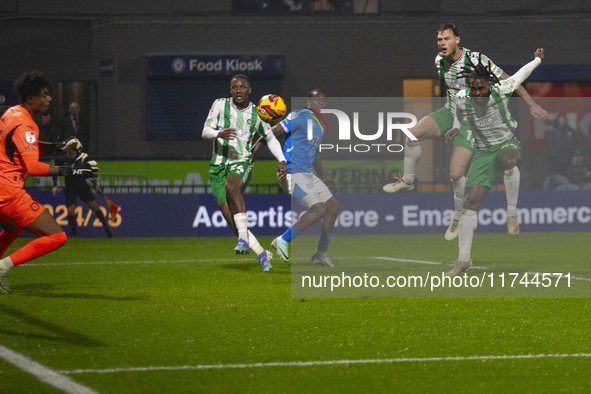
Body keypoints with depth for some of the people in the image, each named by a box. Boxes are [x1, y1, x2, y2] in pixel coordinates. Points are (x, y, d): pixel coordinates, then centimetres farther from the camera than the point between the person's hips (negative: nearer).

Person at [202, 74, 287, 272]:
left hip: (242, 163, -1)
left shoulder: (256, 114, 4)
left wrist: (282, 160, 7)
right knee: (228, 214, -12)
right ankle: (261, 253, -2)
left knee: (231, 186, -37)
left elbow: (270, 138, 20)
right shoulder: (220, 105, 1)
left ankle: (244, 237, -37)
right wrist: (219, 134, -30)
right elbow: (205, 131, -8)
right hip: (218, 166, 2)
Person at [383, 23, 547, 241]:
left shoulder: (475, 59, -23)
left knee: (456, 174, -16)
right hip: (450, 112, 6)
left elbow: (507, 79, -15)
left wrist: (531, 103, -17)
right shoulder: (439, 61, -3)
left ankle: (459, 217, 9)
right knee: (413, 133, -16)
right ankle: (407, 180, 7)